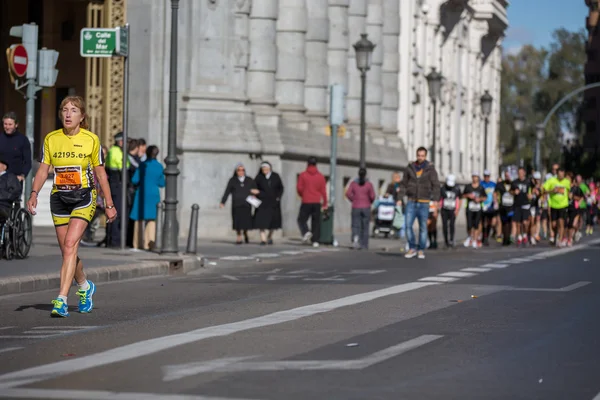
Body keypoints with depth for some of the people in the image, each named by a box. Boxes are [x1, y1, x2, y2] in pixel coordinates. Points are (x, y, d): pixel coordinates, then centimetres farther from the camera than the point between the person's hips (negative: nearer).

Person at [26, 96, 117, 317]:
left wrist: (109, 204, 5)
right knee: (67, 251, 8)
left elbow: (100, 174, 4)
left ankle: (62, 299, -23)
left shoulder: (91, 139, -3)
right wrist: (34, 194, -10)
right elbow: (43, 169, 6)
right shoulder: (51, 139, 3)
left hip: (84, 198, -4)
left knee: (70, 245, -19)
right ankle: (85, 286, 37)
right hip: (59, 198, 4)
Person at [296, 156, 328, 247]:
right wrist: (325, 203, 8)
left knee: (302, 219, 8)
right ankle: (315, 241, 2)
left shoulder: (303, 175, -2)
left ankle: (306, 232, -19)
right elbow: (323, 191, 2)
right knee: (316, 222, 6)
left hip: (306, 202, -2)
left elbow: (299, 188, -4)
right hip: (317, 202, 2)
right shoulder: (320, 176, 3)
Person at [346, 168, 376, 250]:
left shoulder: (353, 183, 0)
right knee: (365, 226, 9)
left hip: (356, 207, 1)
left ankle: (355, 238, -26)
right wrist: (370, 202, 9)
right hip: (366, 207, -1)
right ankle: (364, 245, 12)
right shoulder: (369, 184, -4)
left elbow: (348, 193, -9)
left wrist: (353, 200, 6)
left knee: (356, 225, 2)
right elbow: (372, 196, -11)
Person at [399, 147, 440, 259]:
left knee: (423, 227, 2)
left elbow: (436, 186, -10)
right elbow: (403, 184, 7)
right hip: (411, 202, 2)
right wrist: (399, 199, 0)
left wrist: (435, 200, -24)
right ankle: (412, 249, 4)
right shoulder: (410, 168, 2)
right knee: (408, 225, -7)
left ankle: (421, 251, 11)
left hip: (424, 203, -2)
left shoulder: (430, 169, -5)